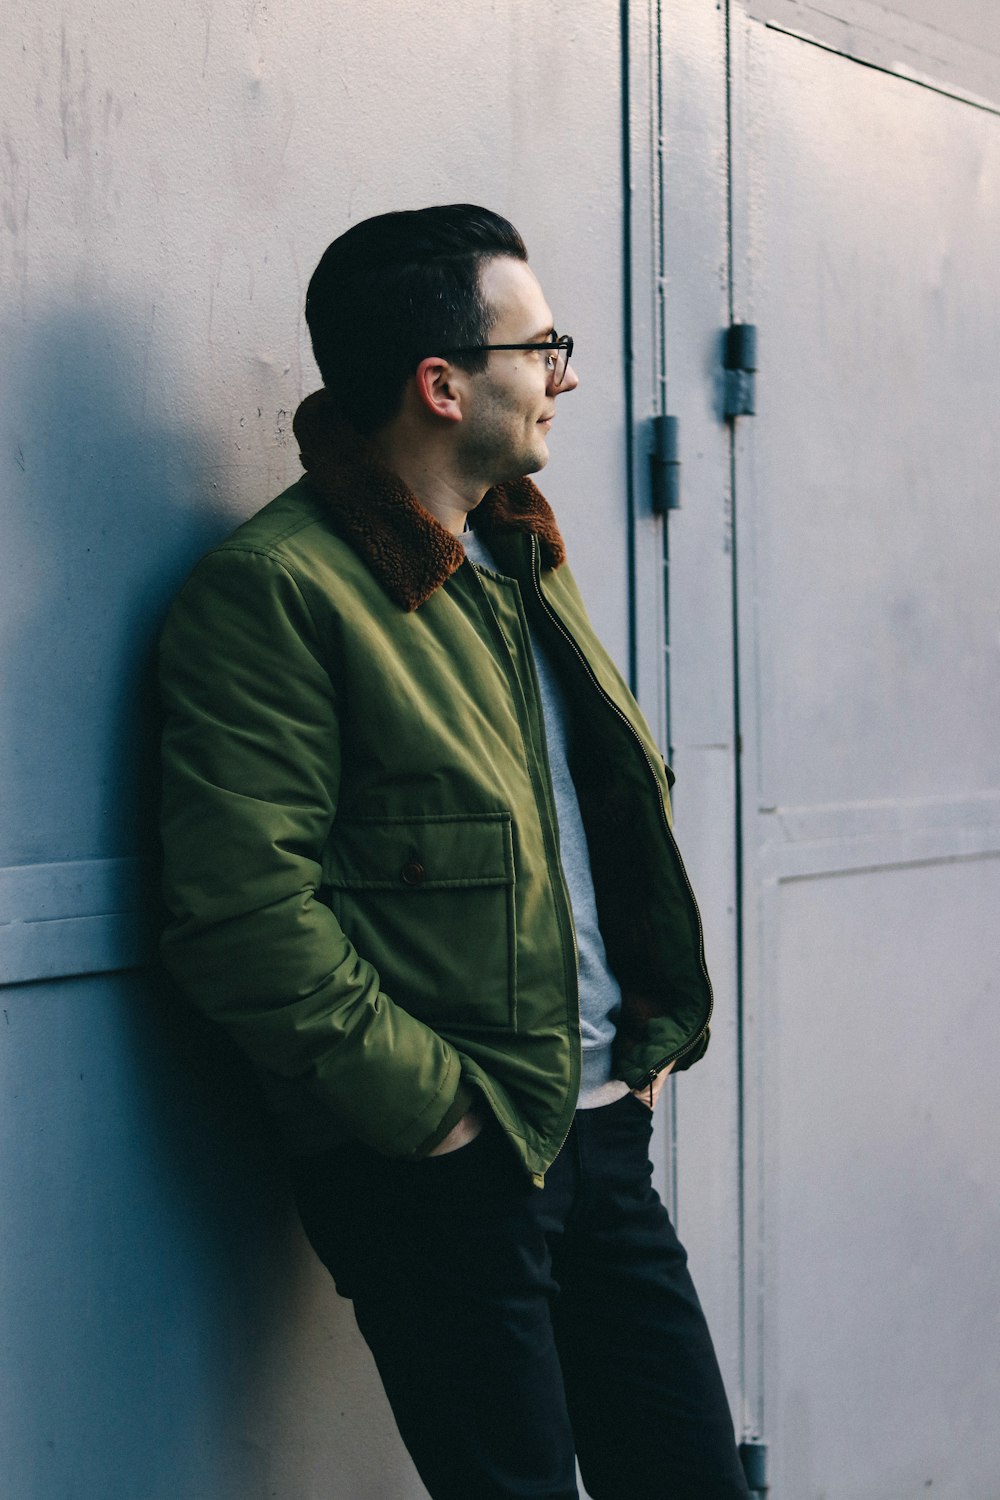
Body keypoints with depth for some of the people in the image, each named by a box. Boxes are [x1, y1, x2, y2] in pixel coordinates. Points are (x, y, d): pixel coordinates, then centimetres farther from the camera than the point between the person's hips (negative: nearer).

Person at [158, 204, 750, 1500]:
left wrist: (656, 1034, 12)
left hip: (603, 1123, 8)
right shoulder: (274, 586, -13)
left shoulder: (521, 556, 16)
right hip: (441, 1167, -8)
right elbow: (243, 906, -21)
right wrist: (434, 1106, -18)